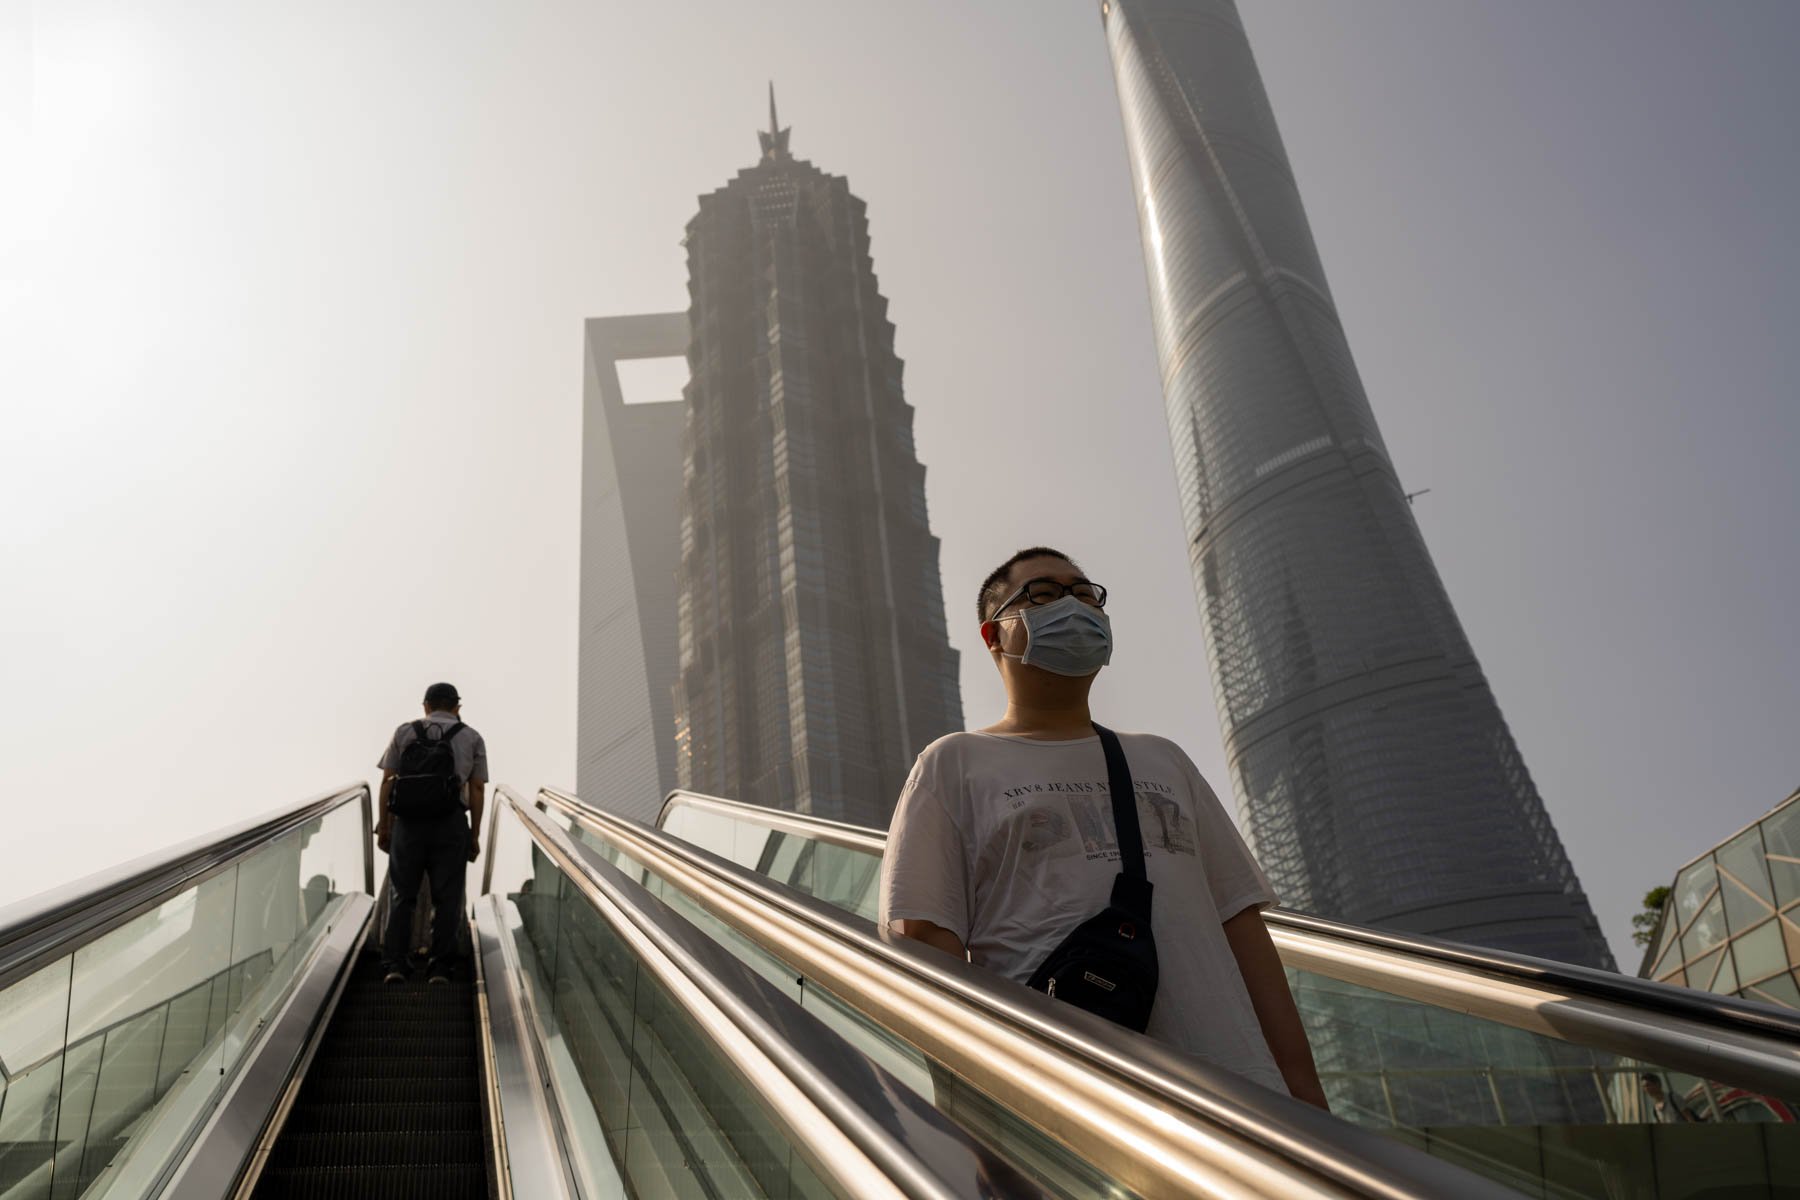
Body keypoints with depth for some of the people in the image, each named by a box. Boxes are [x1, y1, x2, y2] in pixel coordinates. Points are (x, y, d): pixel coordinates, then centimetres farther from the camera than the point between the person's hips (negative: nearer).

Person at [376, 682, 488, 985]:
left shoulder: (404, 732, 11)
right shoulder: (472, 738, 10)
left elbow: (387, 782, 5)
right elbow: (476, 790, 4)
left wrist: (384, 826, 9)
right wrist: (475, 835, 8)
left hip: (407, 824, 1)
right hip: (451, 825, -1)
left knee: (402, 895, 9)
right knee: (446, 898, 6)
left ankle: (393, 964, 4)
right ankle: (439, 967, 6)